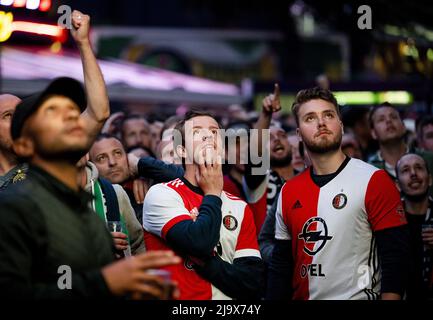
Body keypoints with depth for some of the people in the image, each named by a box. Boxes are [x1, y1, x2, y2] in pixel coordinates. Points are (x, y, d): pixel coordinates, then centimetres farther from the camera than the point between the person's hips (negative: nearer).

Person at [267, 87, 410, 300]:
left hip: (358, 295, -5)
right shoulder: (289, 192, 6)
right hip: (302, 295, 5)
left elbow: (395, 260, -15)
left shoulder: (373, 181, -10)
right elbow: (280, 267, 10)